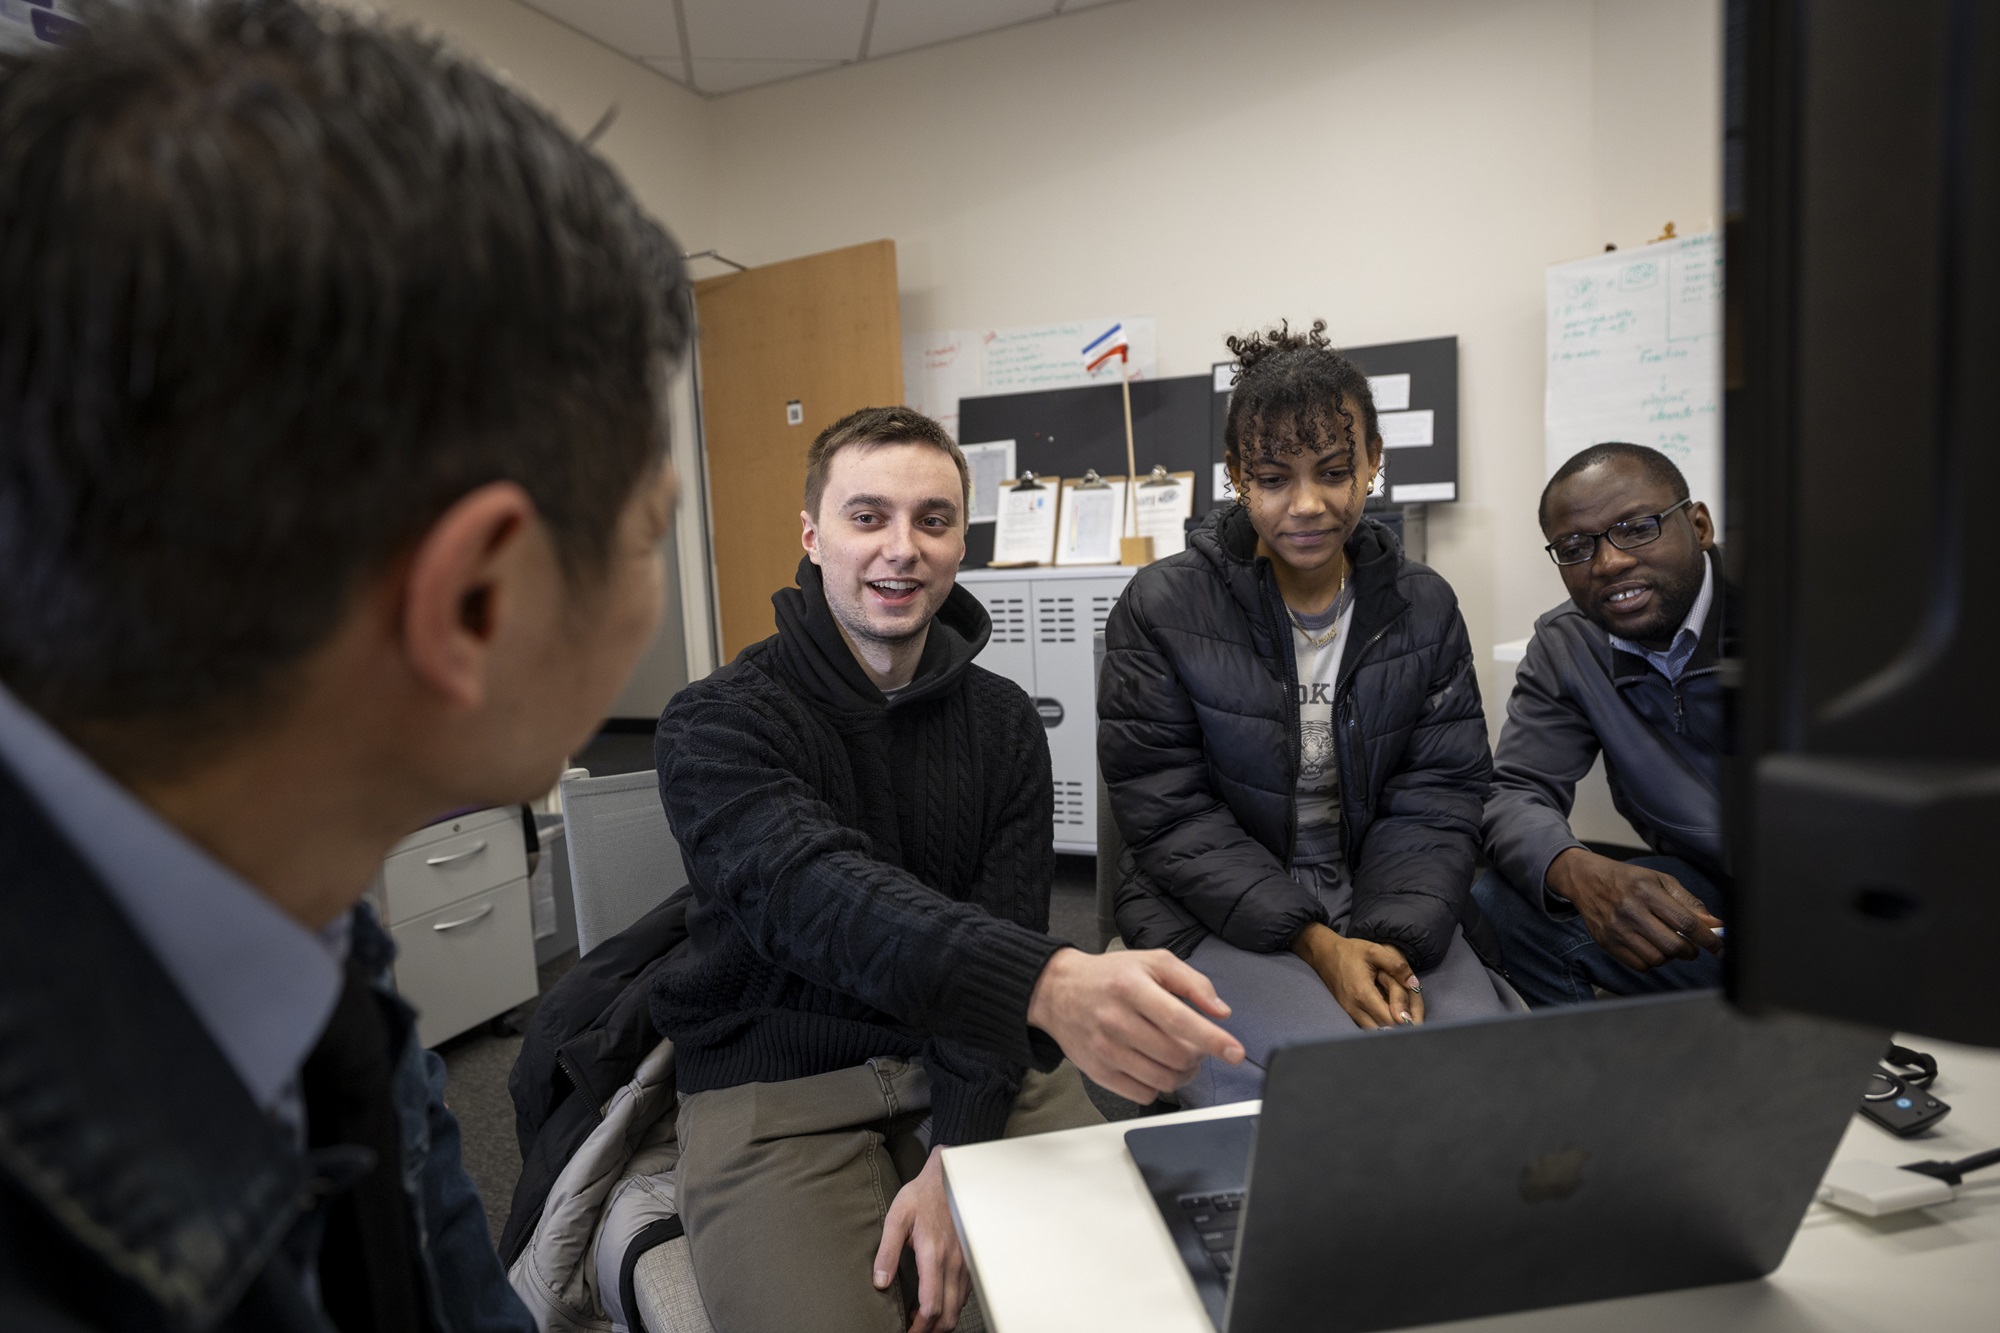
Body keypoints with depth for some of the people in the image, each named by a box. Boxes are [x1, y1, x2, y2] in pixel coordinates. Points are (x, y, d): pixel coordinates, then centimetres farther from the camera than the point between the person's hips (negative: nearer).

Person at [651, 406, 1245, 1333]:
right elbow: (820, 895, -29)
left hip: (970, 1064, 3)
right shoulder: (716, 724, -11)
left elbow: (1004, 932, -4)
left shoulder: (1005, 722, 2)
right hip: (779, 1084, -2)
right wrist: (1049, 981, -46)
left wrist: (954, 1159, -17)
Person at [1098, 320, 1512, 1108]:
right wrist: (1315, 944, -17)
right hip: (1215, 918, -3)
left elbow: (1437, 798, 2)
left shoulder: (1426, 608, 6)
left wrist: (1392, 940, -16)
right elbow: (1168, 814, -9)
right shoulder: (1161, 607, -6)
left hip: (1392, 911, 4)